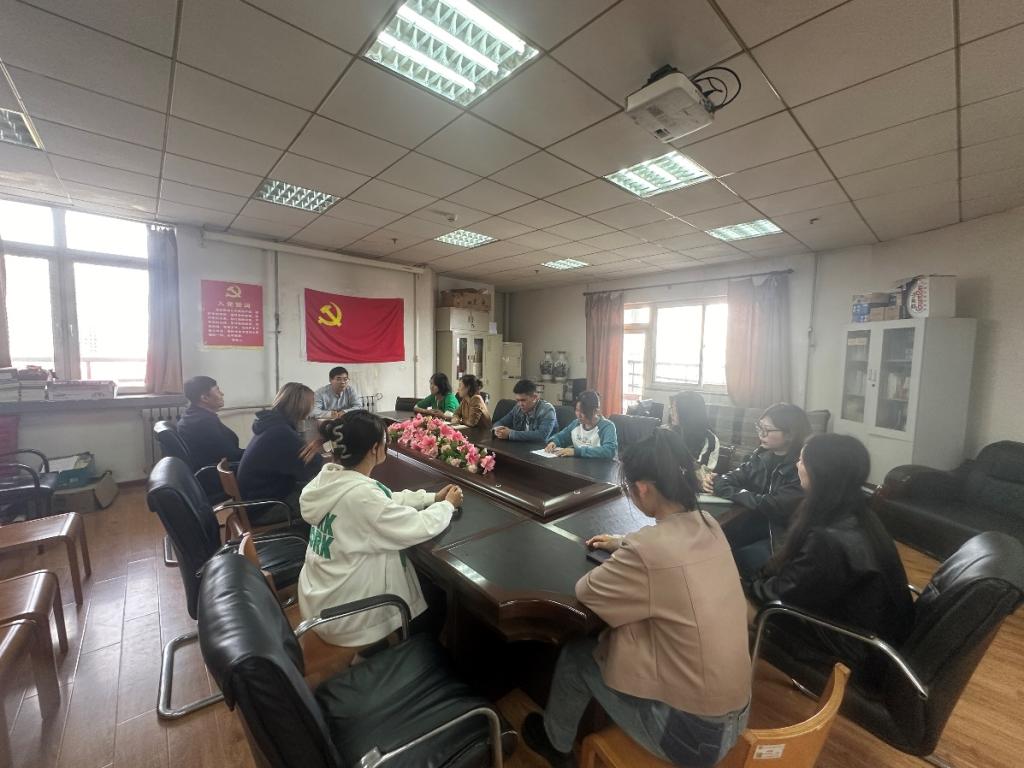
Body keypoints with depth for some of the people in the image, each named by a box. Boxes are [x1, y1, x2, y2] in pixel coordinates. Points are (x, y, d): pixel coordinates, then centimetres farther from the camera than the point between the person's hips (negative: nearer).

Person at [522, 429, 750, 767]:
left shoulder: (647, 553, -31)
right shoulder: (708, 526, -7)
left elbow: (585, 592, -15)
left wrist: (622, 558, 0)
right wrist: (626, 546, 18)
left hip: (692, 731, -6)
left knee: (577, 654, 11)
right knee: (606, 640, 21)